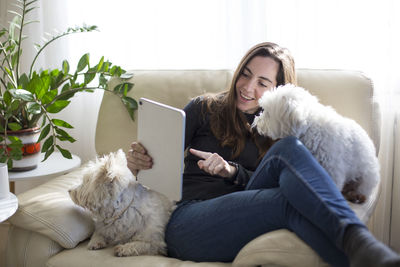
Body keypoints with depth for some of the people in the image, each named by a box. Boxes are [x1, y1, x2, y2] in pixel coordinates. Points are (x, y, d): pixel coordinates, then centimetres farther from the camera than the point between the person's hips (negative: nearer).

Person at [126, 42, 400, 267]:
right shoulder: (204, 109, 16)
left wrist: (233, 172, -10)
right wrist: (140, 161, -11)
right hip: (187, 220, -1)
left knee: (287, 148, -28)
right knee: (290, 192, -32)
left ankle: (359, 243, -50)